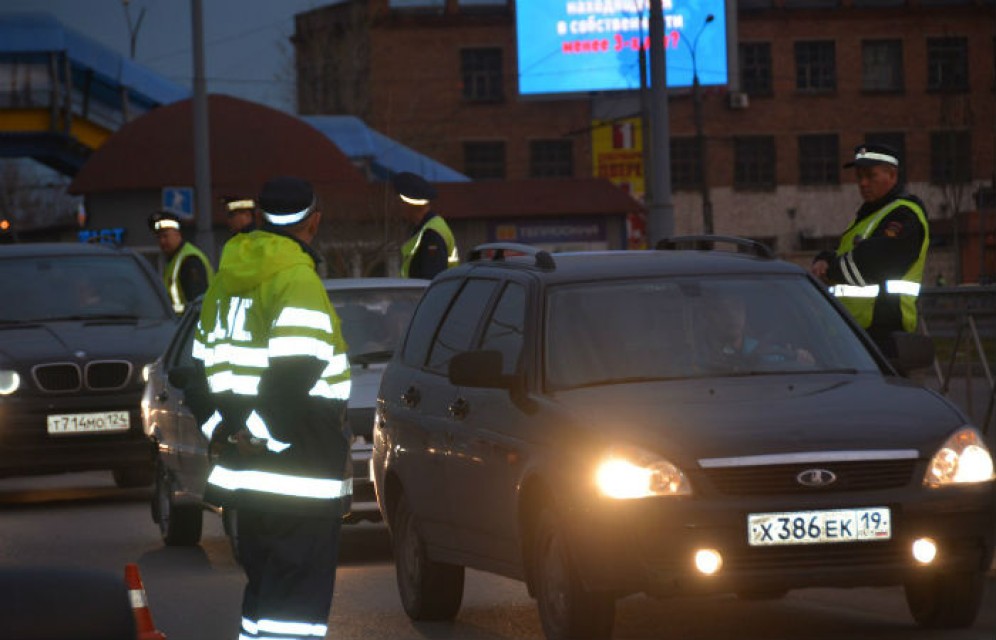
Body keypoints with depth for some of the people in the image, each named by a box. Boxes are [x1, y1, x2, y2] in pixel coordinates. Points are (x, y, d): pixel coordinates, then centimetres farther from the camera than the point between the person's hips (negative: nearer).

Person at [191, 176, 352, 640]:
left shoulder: (226, 279, 15)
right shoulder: (298, 280, -14)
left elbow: (198, 370, 21)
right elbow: (294, 376, -25)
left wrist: (219, 427, 11)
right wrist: (261, 434, -14)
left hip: (244, 477, 8)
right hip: (299, 479, -8)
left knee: (263, 592, 19)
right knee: (297, 602, -6)